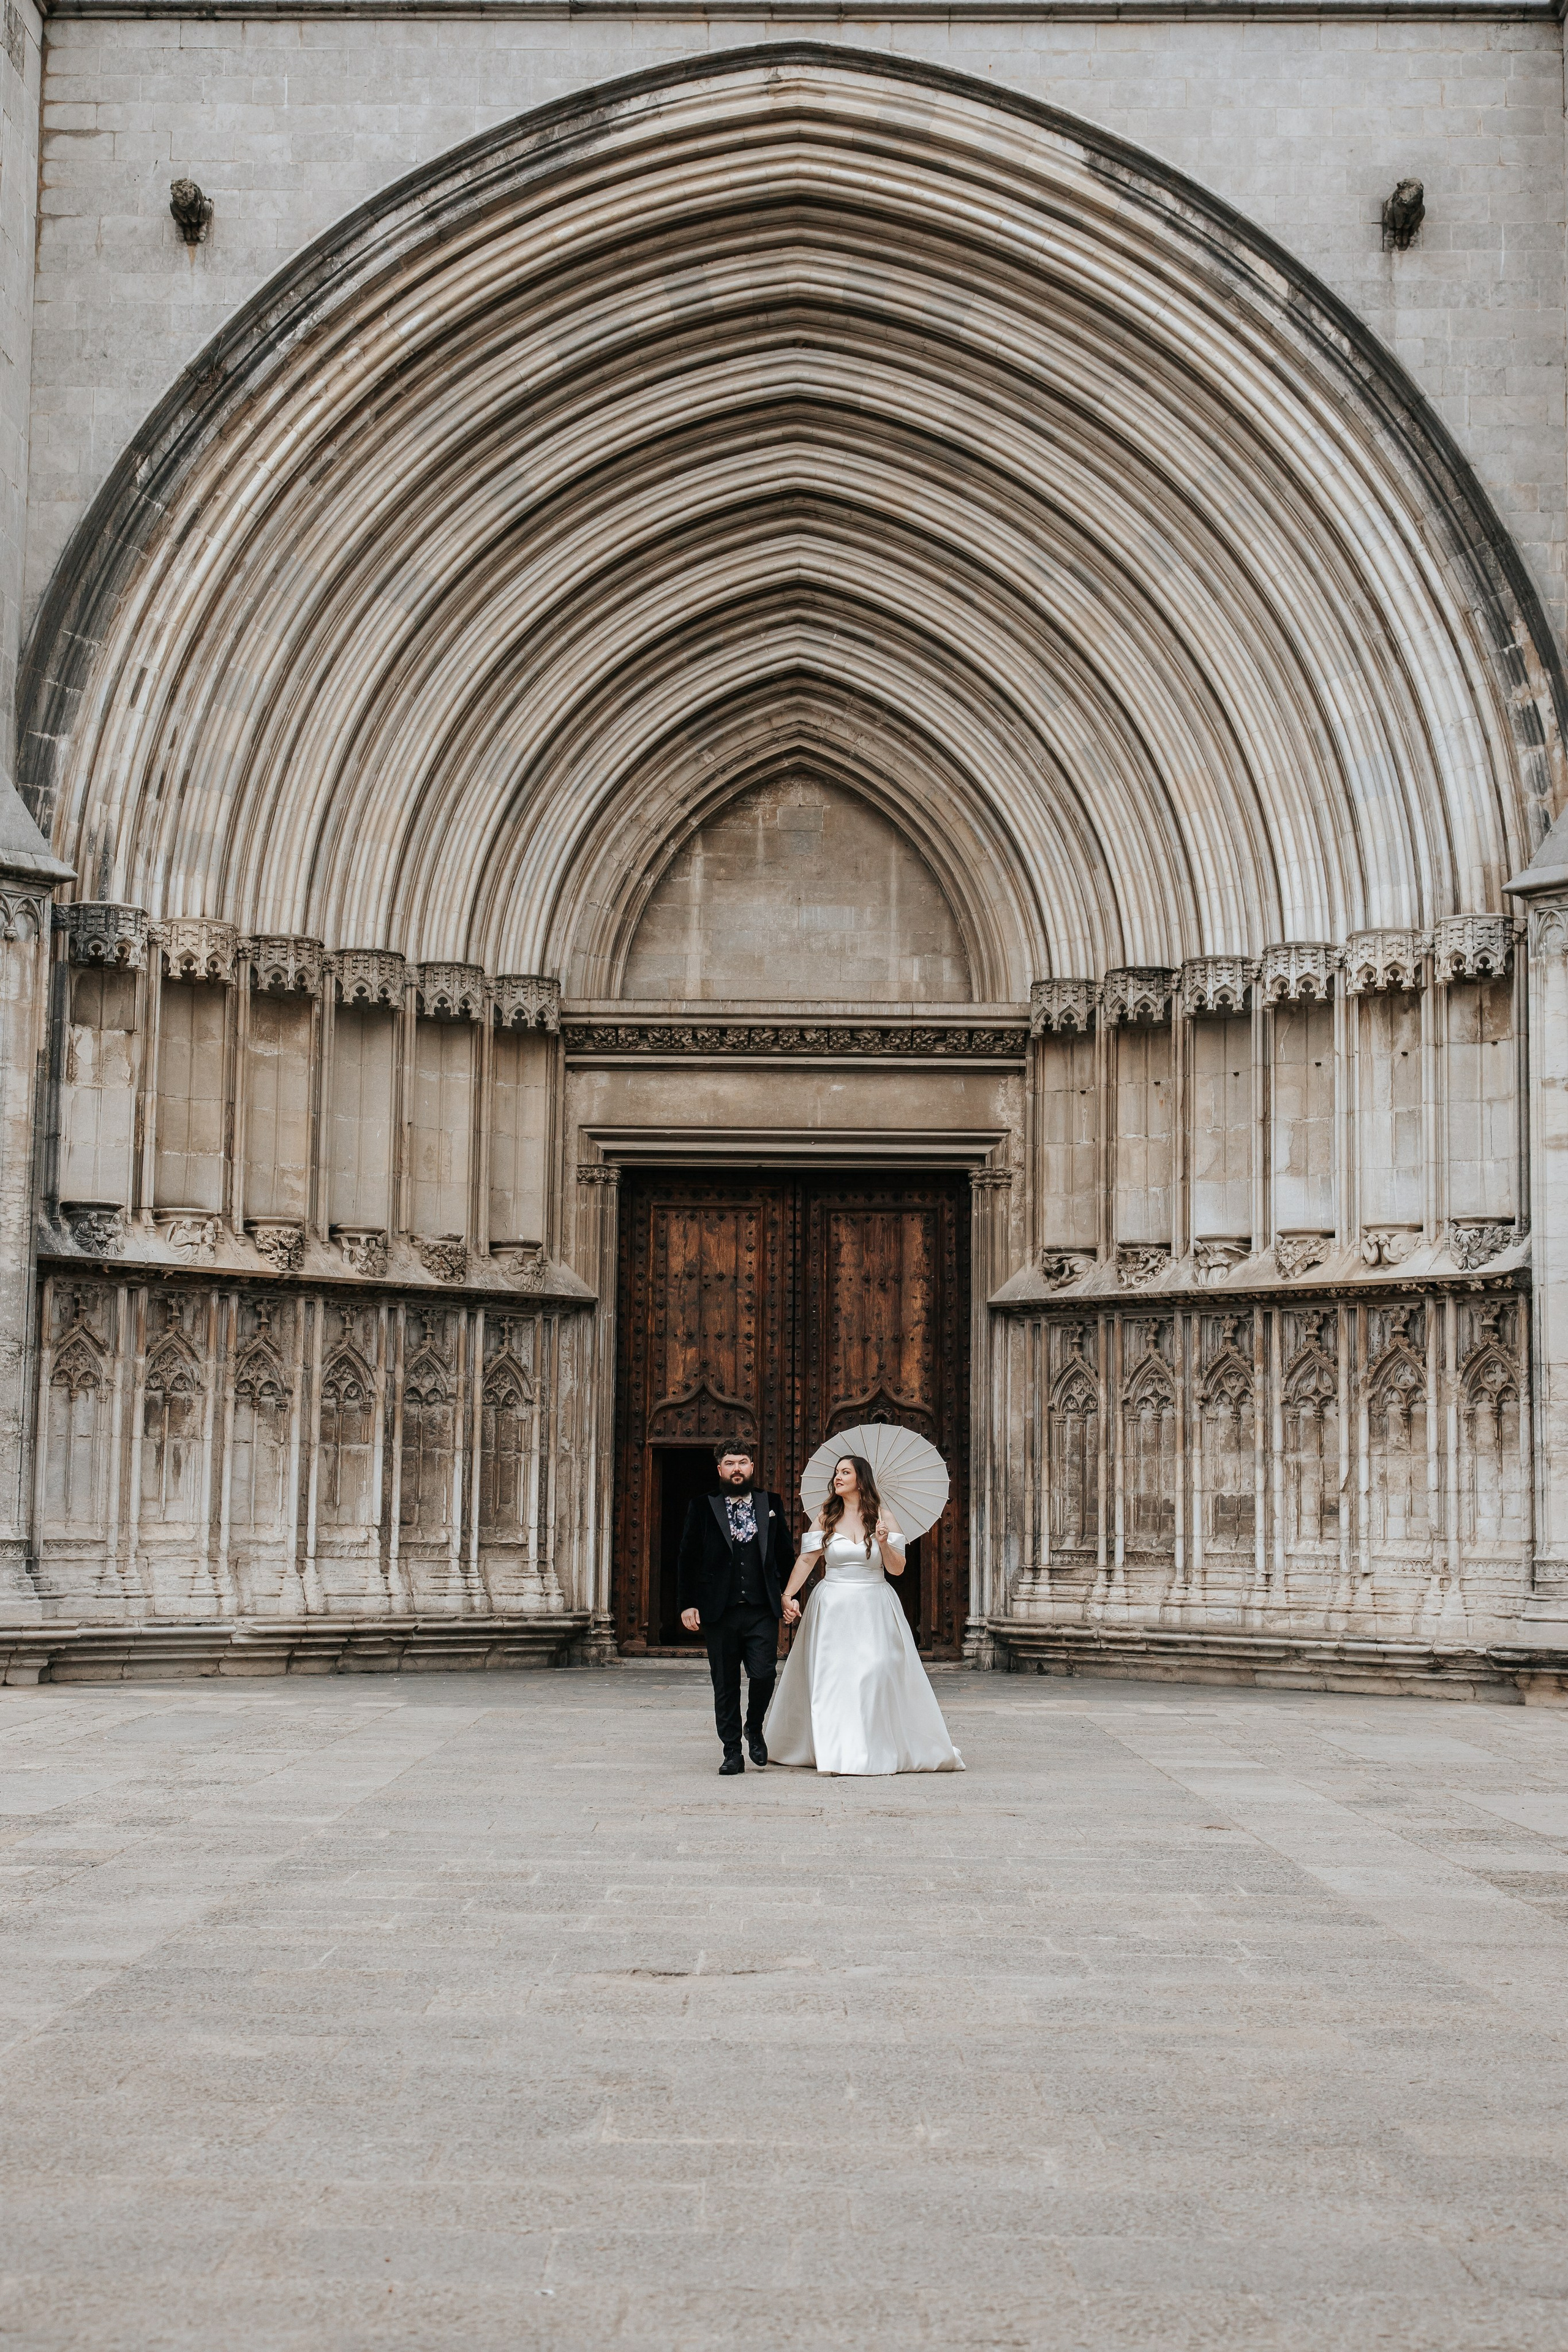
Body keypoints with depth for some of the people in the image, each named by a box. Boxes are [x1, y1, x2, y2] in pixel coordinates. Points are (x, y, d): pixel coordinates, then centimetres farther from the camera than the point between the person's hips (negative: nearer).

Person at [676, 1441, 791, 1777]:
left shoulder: (771, 1504, 10)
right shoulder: (703, 1508, 4)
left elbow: (785, 1553, 15)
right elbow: (687, 1559, 4)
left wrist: (786, 1594, 7)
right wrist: (687, 1604, -2)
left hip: (762, 1610, 0)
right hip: (719, 1612, 0)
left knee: (764, 1674, -12)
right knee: (725, 1686, 4)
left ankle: (755, 1729, 16)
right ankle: (732, 1752, 15)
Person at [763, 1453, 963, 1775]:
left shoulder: (882, 1517, 3)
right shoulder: (826, 1517, 4)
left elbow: (897, 1569, 1)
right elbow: (807, 1559, 0)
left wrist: (883, 1543, -16)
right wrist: (787, 1595, -10)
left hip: (874, 1609, 0)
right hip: (833, 1608, 0)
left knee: (878, 1674, -5)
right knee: (831, 1678, -2)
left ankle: (880, 1751, 6)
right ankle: (834, 1752, 5)